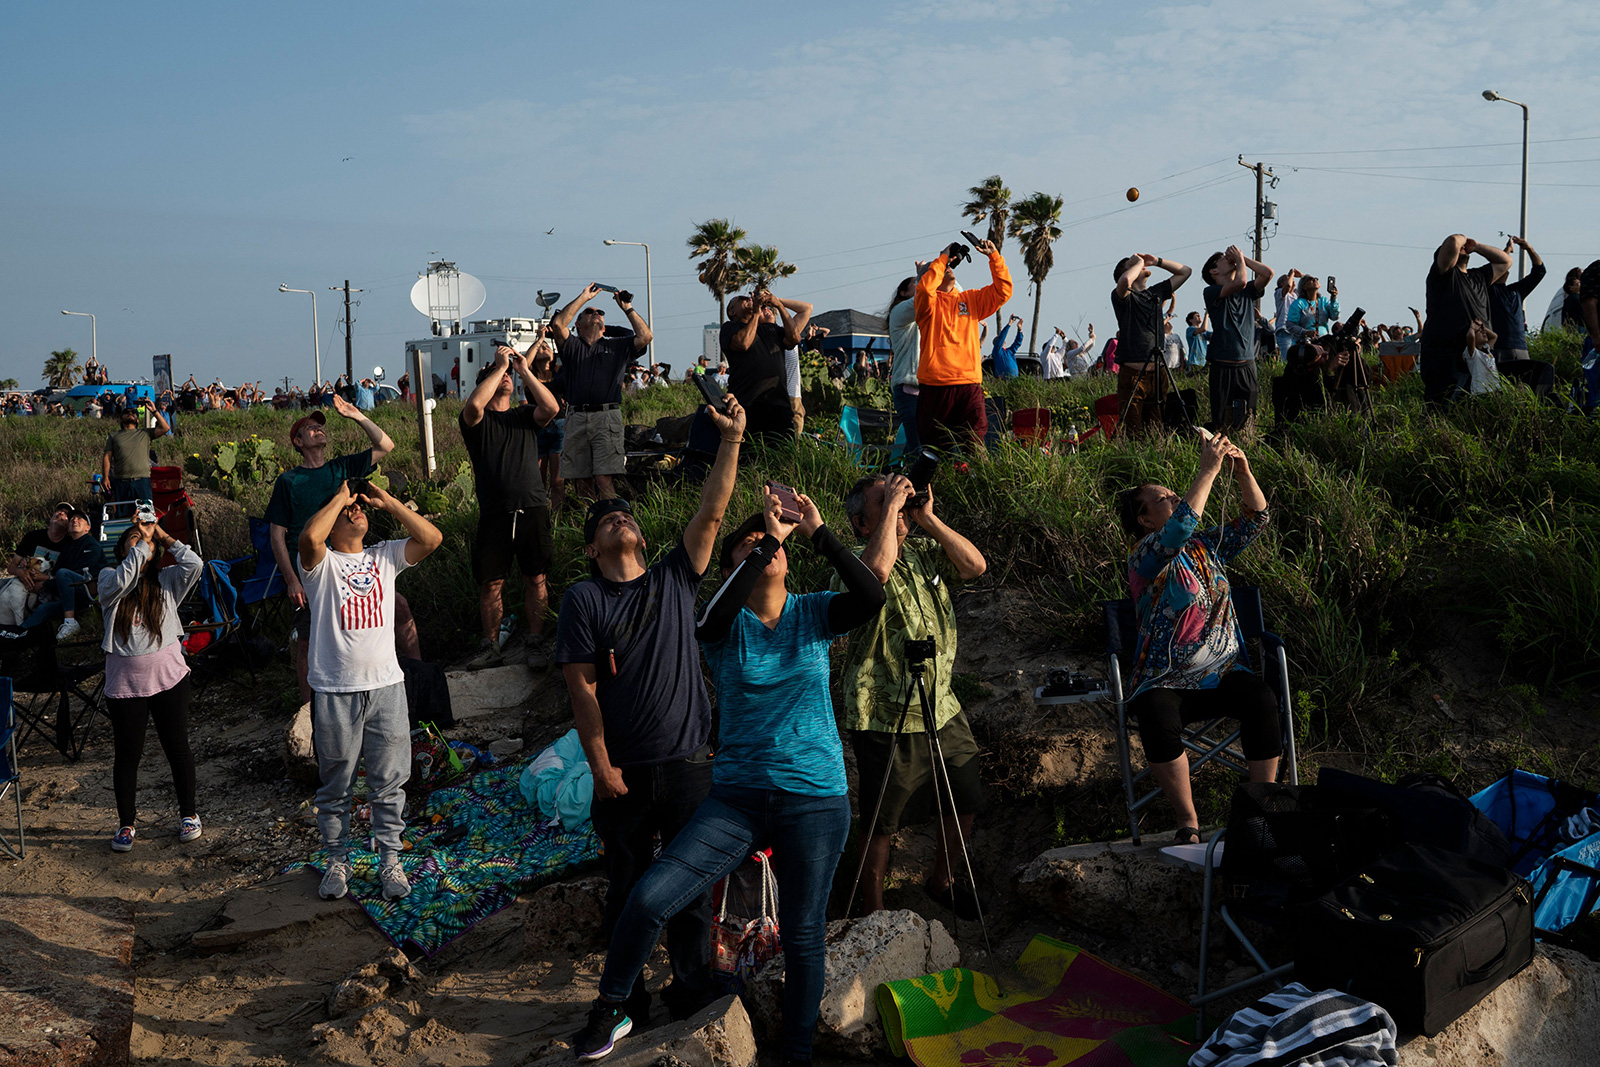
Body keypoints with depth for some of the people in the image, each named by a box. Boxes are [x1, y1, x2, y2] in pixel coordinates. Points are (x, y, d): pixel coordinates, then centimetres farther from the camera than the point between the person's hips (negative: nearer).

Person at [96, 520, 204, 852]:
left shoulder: (166, 580, 3)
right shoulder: (109, 580, 1)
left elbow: (194, 563, -15)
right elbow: (123, 579, -22)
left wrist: (164, 537, -6)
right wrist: (140, 540, -15)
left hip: (168, 675, 0)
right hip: (124, 682, 0)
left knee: (177, 747, 7)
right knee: (127, 753, 7)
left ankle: (188, 813, 22)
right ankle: (126, 823, 21)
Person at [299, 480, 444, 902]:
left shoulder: (386, 556, 10)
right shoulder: (321, 563, -1)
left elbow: (431, 538, -4)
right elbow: (309, 537, -25)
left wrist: (386, 501, -3)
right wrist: (339, 497, -9)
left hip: (386, 686, 3)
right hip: (334, 692, -2)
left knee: (389, 784, 9)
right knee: (335, 786, 11)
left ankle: (390, 860, 22)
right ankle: (337, 861, 27)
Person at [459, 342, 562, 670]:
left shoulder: (525, 415, 13)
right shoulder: (478, 420, 6)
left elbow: (552, 408, -7)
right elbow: (474, 405, -18)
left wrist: (524, 370, -6)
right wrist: (500, 364, -9)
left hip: (533, 509, 1)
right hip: (494, 513, -1)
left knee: (535, 579, 3)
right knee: (491, 583, 1)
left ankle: (536, 643, 12)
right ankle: (491, 647, 12)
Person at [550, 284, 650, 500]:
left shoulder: (617, 346, 21)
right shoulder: (572, 345, 20)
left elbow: (645, 336, 7)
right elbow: (558, 324, 2)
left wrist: (627, 308, 12)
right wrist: (583, 297, 9)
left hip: (607, 417, -1)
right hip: (576, 418, 1)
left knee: (604, 478, -12)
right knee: (582, 481, 0)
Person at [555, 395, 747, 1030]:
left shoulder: (674, 579, 7)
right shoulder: (583, 599, -1)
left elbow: (712, 513, -1)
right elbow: (582, 688, -6)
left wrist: (731, 440, -9)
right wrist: (601, 765, -10)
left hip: (689, 764, 2)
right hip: (624, 772, -2)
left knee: (691, 884, 10)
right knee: (628, 888, 10)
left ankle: (691, 989, 26)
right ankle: (626, 998, 25)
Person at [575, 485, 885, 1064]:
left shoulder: (813, 614, 2)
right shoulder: (727, 625, 0)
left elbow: (871, 597, -16)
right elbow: (714, 617, -26)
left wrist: (818, 533, -19)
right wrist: (768, 540, -24)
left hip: (816, 800, 0)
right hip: (738, 798, 0)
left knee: (803, 935, 8)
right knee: (648, 897, -11)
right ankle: (609, 1011, 13)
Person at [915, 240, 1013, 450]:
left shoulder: (971, 299, 19)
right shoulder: (929, 302, 7)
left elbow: (1002, 291, 13)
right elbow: (925, 287, -15)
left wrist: (994, 256, 5)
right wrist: (943, 257, -5)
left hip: (970, 384, 3)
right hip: (935, 385, -3)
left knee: (973, 444, -6)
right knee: (933, 445, 0)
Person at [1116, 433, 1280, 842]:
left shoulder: (1205, 545, 15)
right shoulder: (1144, 559, -7)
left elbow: (1254, 520, 10)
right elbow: (1179, 528, -26)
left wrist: (1243, 471, -6)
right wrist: (1208, 470, -24)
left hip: (1225, 673, 5)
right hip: (1168, 682, -4)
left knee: (1263, 701, -28)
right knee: (1158, 721, -36)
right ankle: (1187, 820, -17)